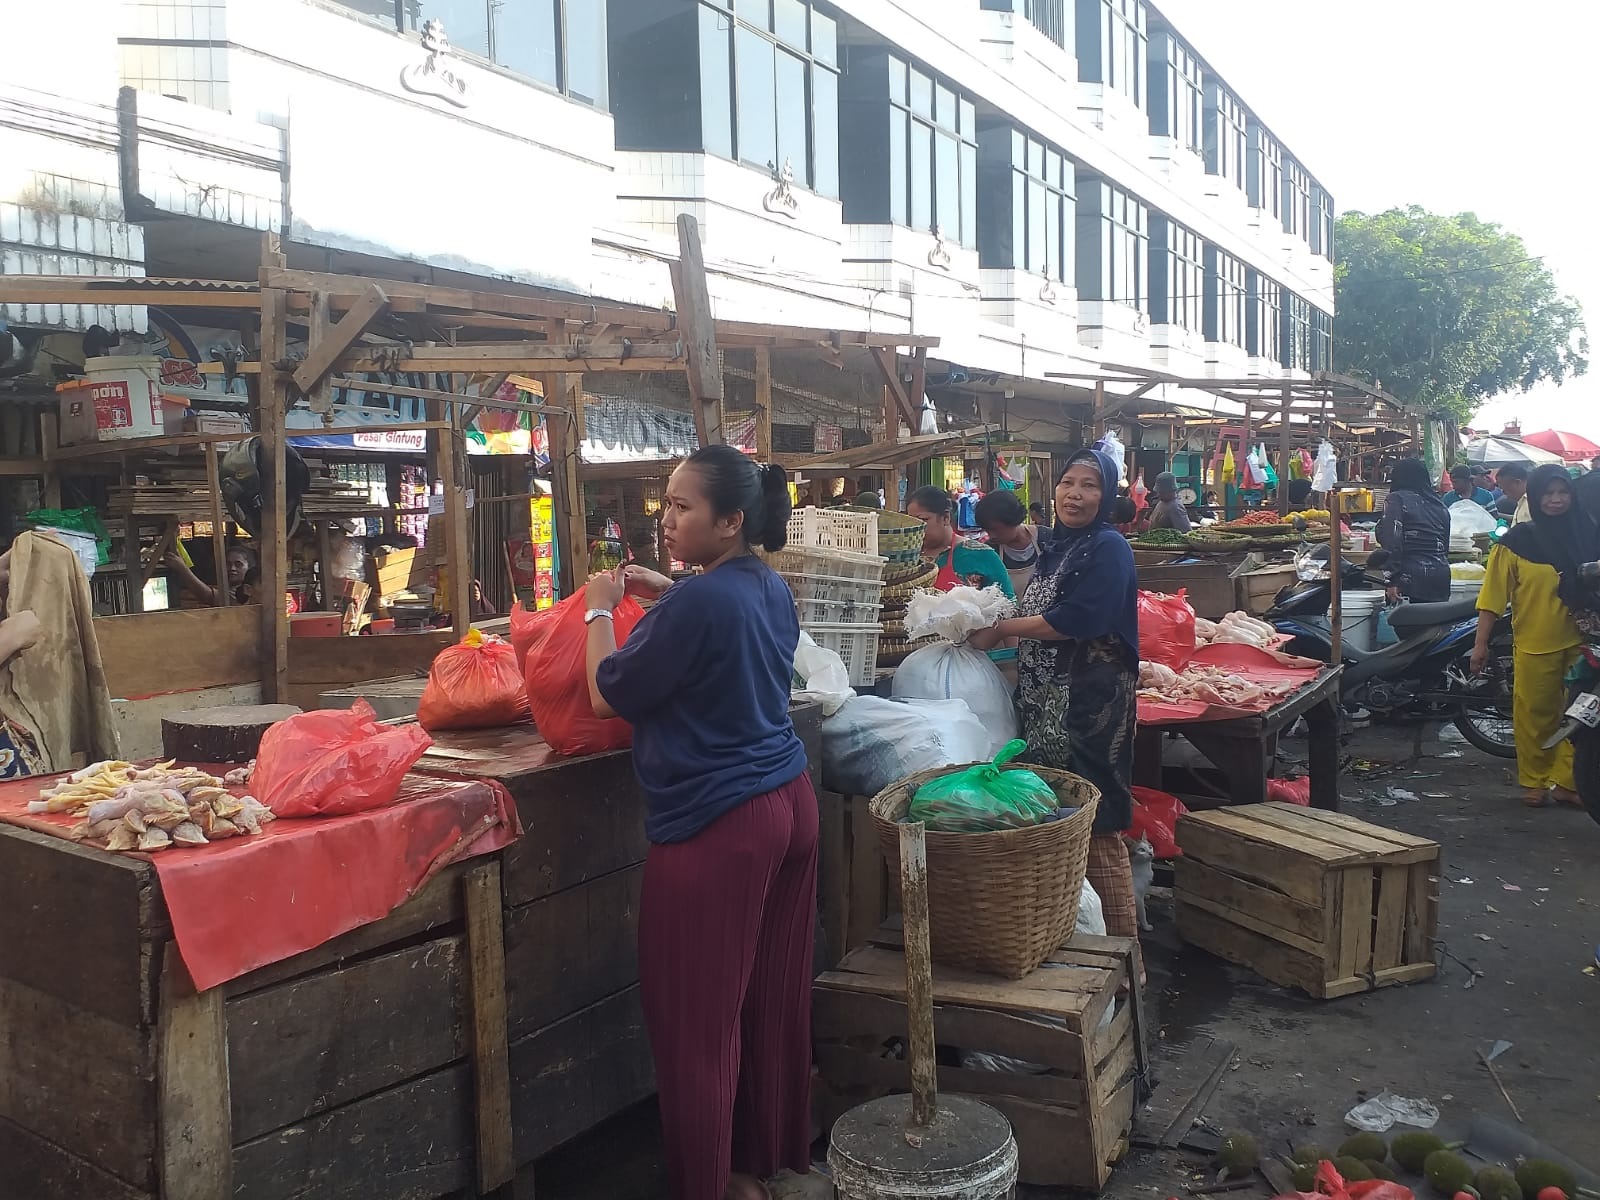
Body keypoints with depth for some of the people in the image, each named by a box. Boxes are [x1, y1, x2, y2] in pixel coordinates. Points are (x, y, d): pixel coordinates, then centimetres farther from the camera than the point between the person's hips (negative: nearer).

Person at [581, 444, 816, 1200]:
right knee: (773, 998, 17)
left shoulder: (697, 602, -19)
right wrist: (669, 595, 18)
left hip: (717, 825, -9)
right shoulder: (770, 588, 8)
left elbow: (608, 696, -10)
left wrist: (601, 609, 4)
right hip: (788, 802, 9)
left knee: (698, 1018, 4)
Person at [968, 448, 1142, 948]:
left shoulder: (1108, 548, -11)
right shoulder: (1057, 546, 16)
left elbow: (1072, 620, -21)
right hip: (1046, 702, 9)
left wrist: (1000, 630, -12)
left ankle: (1125, 948, 7)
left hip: (1090, 702, -9)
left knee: (1096, 830, -4)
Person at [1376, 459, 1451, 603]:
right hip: (1442, 575, 7)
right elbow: (1445, 544, 20)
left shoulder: (1397, 499, -2)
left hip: (1412, 576, -7)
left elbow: (1393, 542, -12)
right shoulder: (1440, 504, 18)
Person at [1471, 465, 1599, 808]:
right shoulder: (1517, 541, -4)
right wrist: (1481, 643, -8)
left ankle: (1567, 781, 16)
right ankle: (1534, 782, 18)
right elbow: (1494, 594, -5)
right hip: (1535, 645, -3)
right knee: (1535, 715, 5)